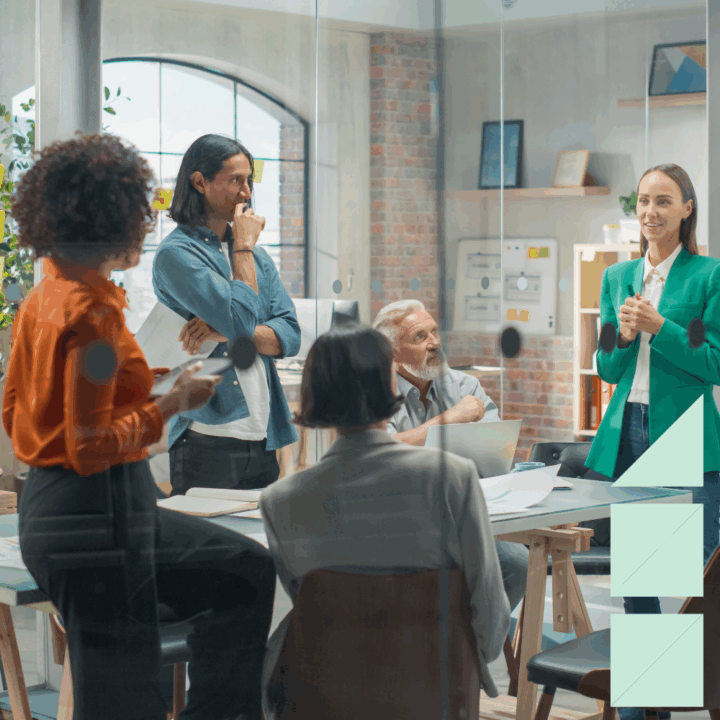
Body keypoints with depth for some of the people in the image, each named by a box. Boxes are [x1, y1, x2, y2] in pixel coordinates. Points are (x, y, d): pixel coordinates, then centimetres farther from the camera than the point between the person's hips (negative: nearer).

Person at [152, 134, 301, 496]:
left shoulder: (257, 255, 16)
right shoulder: (176, 253, -8)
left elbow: (289, 335, 6)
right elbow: (242, 319, -18)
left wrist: (226, 332, -11)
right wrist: (243, 246, -6)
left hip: (263, 438, 7)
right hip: (208, 438, -7)